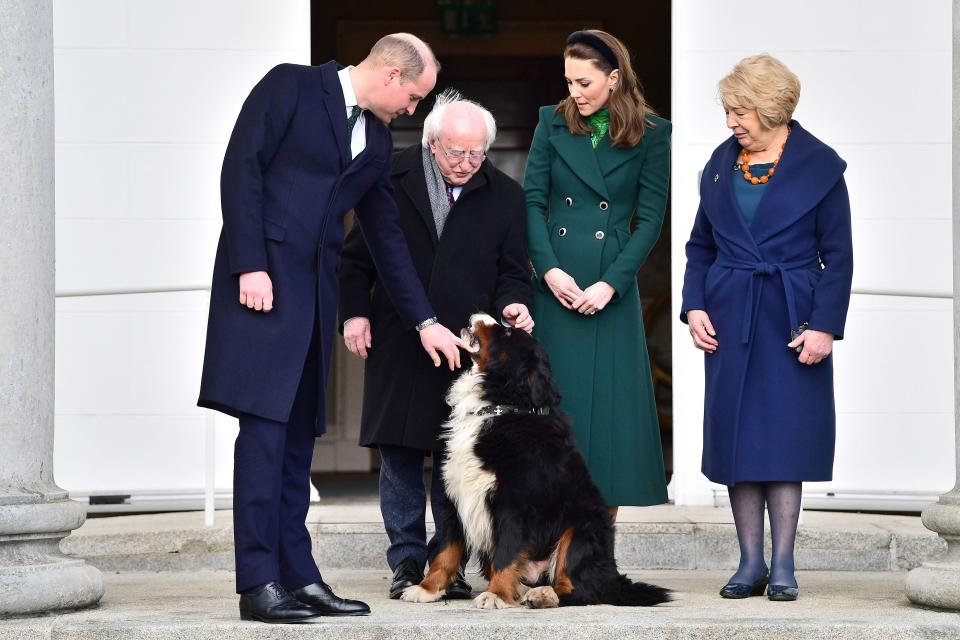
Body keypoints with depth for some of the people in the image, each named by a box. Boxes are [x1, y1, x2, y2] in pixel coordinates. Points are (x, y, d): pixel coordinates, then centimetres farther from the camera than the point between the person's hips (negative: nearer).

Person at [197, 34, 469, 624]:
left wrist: (425, 321, 21)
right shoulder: (291, 87, -1)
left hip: (315, 288, 7)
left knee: (298, 436, 5)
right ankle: (259, 584, -12)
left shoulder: (377, 142, 18)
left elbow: (386, 235, 23)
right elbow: (242, 169, -8)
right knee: (265, 425, -11)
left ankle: (297, 575, 6)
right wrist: (250, 266, -16)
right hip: (263, 281, -7)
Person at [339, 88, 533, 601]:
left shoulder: (504, 196, 4)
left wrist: (512, 303, -12)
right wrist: (355, 311, 0)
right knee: (399, 452, 3)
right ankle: (406, 560, 12)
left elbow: (512, 270, 9)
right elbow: (357, 254, 10)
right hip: (396, 343, 0)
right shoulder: (391, 181, 3)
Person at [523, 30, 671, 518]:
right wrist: (549, 269, -10)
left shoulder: (650, 136, 1)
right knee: (555, 404, 2)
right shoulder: (554, 124, 7)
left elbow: (650, 219, -2)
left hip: (612, 289, -2)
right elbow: (533, 201, 3)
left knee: (609, 403, 0)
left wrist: (612, 283, -11)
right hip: (555, 287, 2)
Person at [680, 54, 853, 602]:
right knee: (736, 435, 3)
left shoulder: (819, 166, -4)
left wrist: (825, 326, -10)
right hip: (729, 320, 4)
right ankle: (751, 562, 9)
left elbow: (838, 256, -3)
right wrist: (694, 305, 1)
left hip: (790, 320, -4)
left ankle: (783, 565, 4)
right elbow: (701, 244, 15)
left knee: (784, 437, -3)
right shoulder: (722, 163, 9)